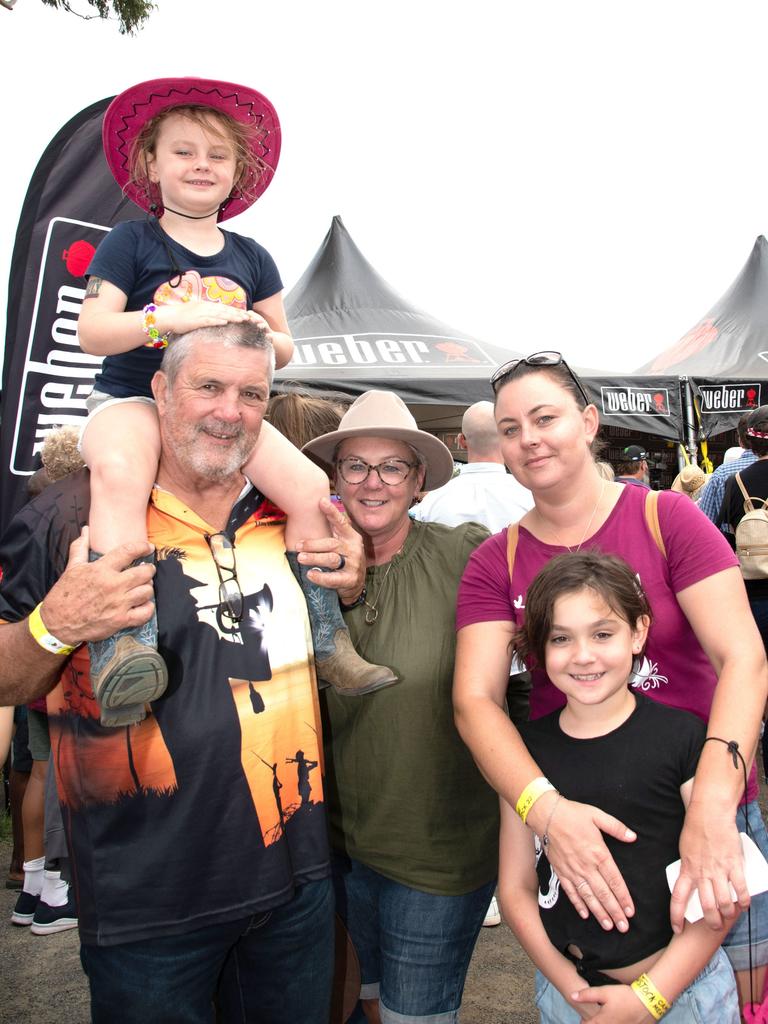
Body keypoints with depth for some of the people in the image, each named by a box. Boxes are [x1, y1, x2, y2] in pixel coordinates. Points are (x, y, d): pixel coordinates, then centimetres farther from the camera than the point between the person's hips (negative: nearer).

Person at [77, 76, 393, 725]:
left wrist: (261, 335, -8)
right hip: (132, 397, -3)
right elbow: (91, 331, -9)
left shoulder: (251, 257, 14)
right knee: (118, 476, -38)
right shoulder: (131, 242, 3)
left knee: (312, 486, -16)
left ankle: (327, 640, -6)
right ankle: (123, 645, -43)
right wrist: (174, 316, -23)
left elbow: (284, 349, 17)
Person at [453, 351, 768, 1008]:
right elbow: (475, 699, -12)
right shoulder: (495, 564, -3)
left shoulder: (668, 518, -8)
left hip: (707, 813, -1)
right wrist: (547, 810, -28)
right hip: (572, 824, 1)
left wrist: (712, 806, -29)